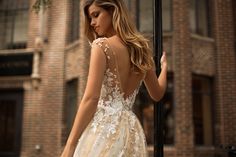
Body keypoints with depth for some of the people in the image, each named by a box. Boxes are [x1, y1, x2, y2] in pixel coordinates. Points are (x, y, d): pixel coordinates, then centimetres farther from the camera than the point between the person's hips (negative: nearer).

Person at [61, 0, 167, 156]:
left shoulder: (102, 45, -9)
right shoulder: (142, 49, 11)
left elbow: (91, 99, -16)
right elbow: (157, 94, 22)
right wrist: (164, 66, 39)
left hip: (104, 127, -7)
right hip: (131, 131, 7)